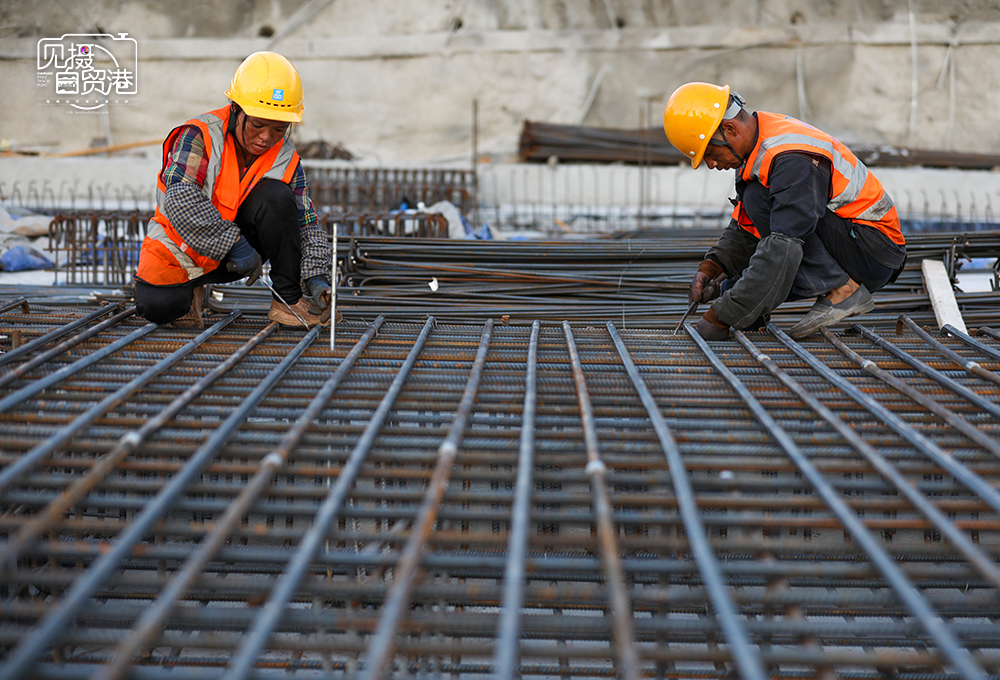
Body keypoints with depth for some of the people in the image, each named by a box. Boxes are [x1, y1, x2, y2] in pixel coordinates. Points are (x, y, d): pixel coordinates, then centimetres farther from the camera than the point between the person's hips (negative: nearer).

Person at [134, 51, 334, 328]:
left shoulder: (286, 161, -8)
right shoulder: (199, 136, -20)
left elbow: (307, 226, -7)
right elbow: (181, 200, -32)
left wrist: (316, 276, -25)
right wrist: (234, 244, -37)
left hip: (242, 243, 3)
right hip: (186, 249, -3)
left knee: (276, 196, -25)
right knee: (156, 306, -30)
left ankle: (288, 300, -16)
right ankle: (191, 288, 8)